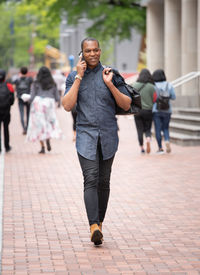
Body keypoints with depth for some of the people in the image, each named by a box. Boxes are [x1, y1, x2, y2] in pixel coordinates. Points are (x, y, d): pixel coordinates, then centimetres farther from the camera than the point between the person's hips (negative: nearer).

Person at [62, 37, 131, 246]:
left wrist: (110, 84, -12)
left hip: (108, 136, 2)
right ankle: (94, 227, -25)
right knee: (91, 180, -16)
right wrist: (79, 77, -10)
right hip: (86, 135, -2)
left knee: (104, 182, 7)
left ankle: (99, 222, 21)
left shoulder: (110, 74, 5)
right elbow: (67, 106, -9)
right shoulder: (73, 77, 5)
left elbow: (126, 105, 1)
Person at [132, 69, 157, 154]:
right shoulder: (151, 87, -6)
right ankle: (148, 140, -18)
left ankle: (142, 148, 7)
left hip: (137, 111, 1)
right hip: (148, 111, -1)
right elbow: (154, 99, -3)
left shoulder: (134, 85, -2)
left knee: (140, 130, 9)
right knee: (147, 129, 11)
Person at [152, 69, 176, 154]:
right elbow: (173, 97, 2)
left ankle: (160, 148, 1)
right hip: (167, 110, 2)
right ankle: (167, 141, -10)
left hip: (156, 110, -2)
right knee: (165, 128, 15)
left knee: (158, 129, 3)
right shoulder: (169, 85, 0)